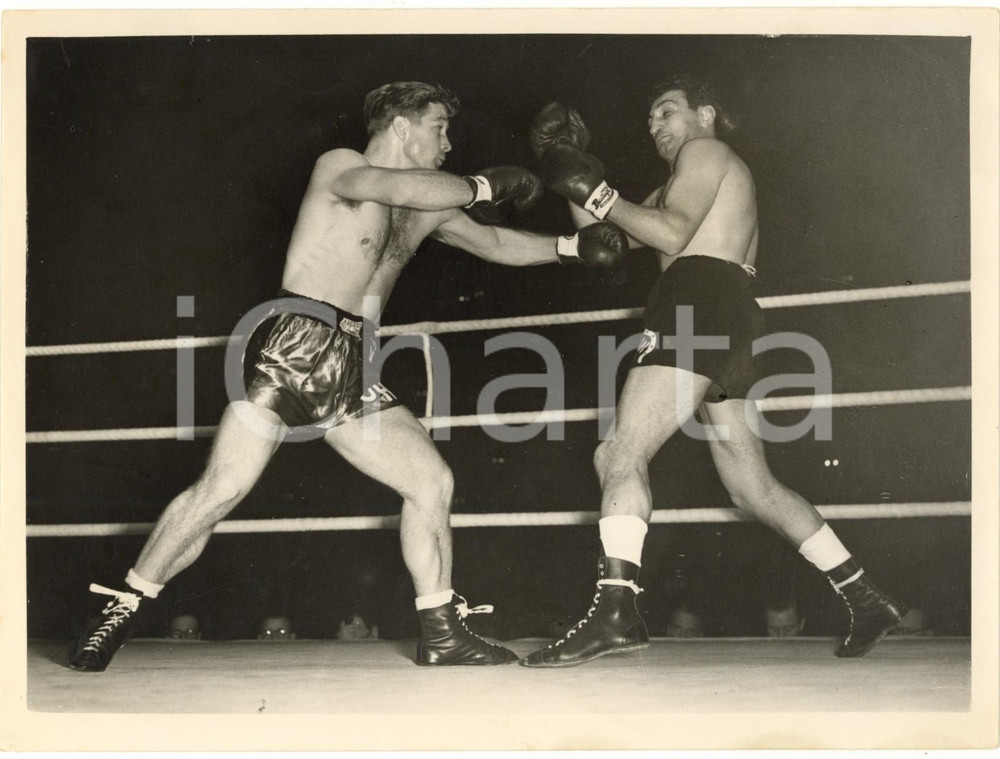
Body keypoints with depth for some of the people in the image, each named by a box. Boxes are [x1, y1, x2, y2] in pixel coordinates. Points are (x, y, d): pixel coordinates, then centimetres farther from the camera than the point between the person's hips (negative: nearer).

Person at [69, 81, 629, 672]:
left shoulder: (427, 210, 21)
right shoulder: (340, 166, 0)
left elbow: (495, 243, 30)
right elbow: (396, 187, -20)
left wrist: (570, 246, 20)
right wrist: (482, 187, -11)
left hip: (352, 372, 7)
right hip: (294, 351, -7)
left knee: (433, 479, -1)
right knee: (222, 490, -16)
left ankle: (442, 635, 9)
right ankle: (122, 613, -4)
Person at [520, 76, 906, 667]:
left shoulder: (708, 152, 8)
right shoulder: (675, 191, 35)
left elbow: (672, 235, -9)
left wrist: (598, 194, -4)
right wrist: (572, 177, 15)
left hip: (701, 305, -10)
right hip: (730, 327, 10)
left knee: (623, 456, -19)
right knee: (753, 488, 11)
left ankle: (615, 611, -32)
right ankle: (867, 601, 12)